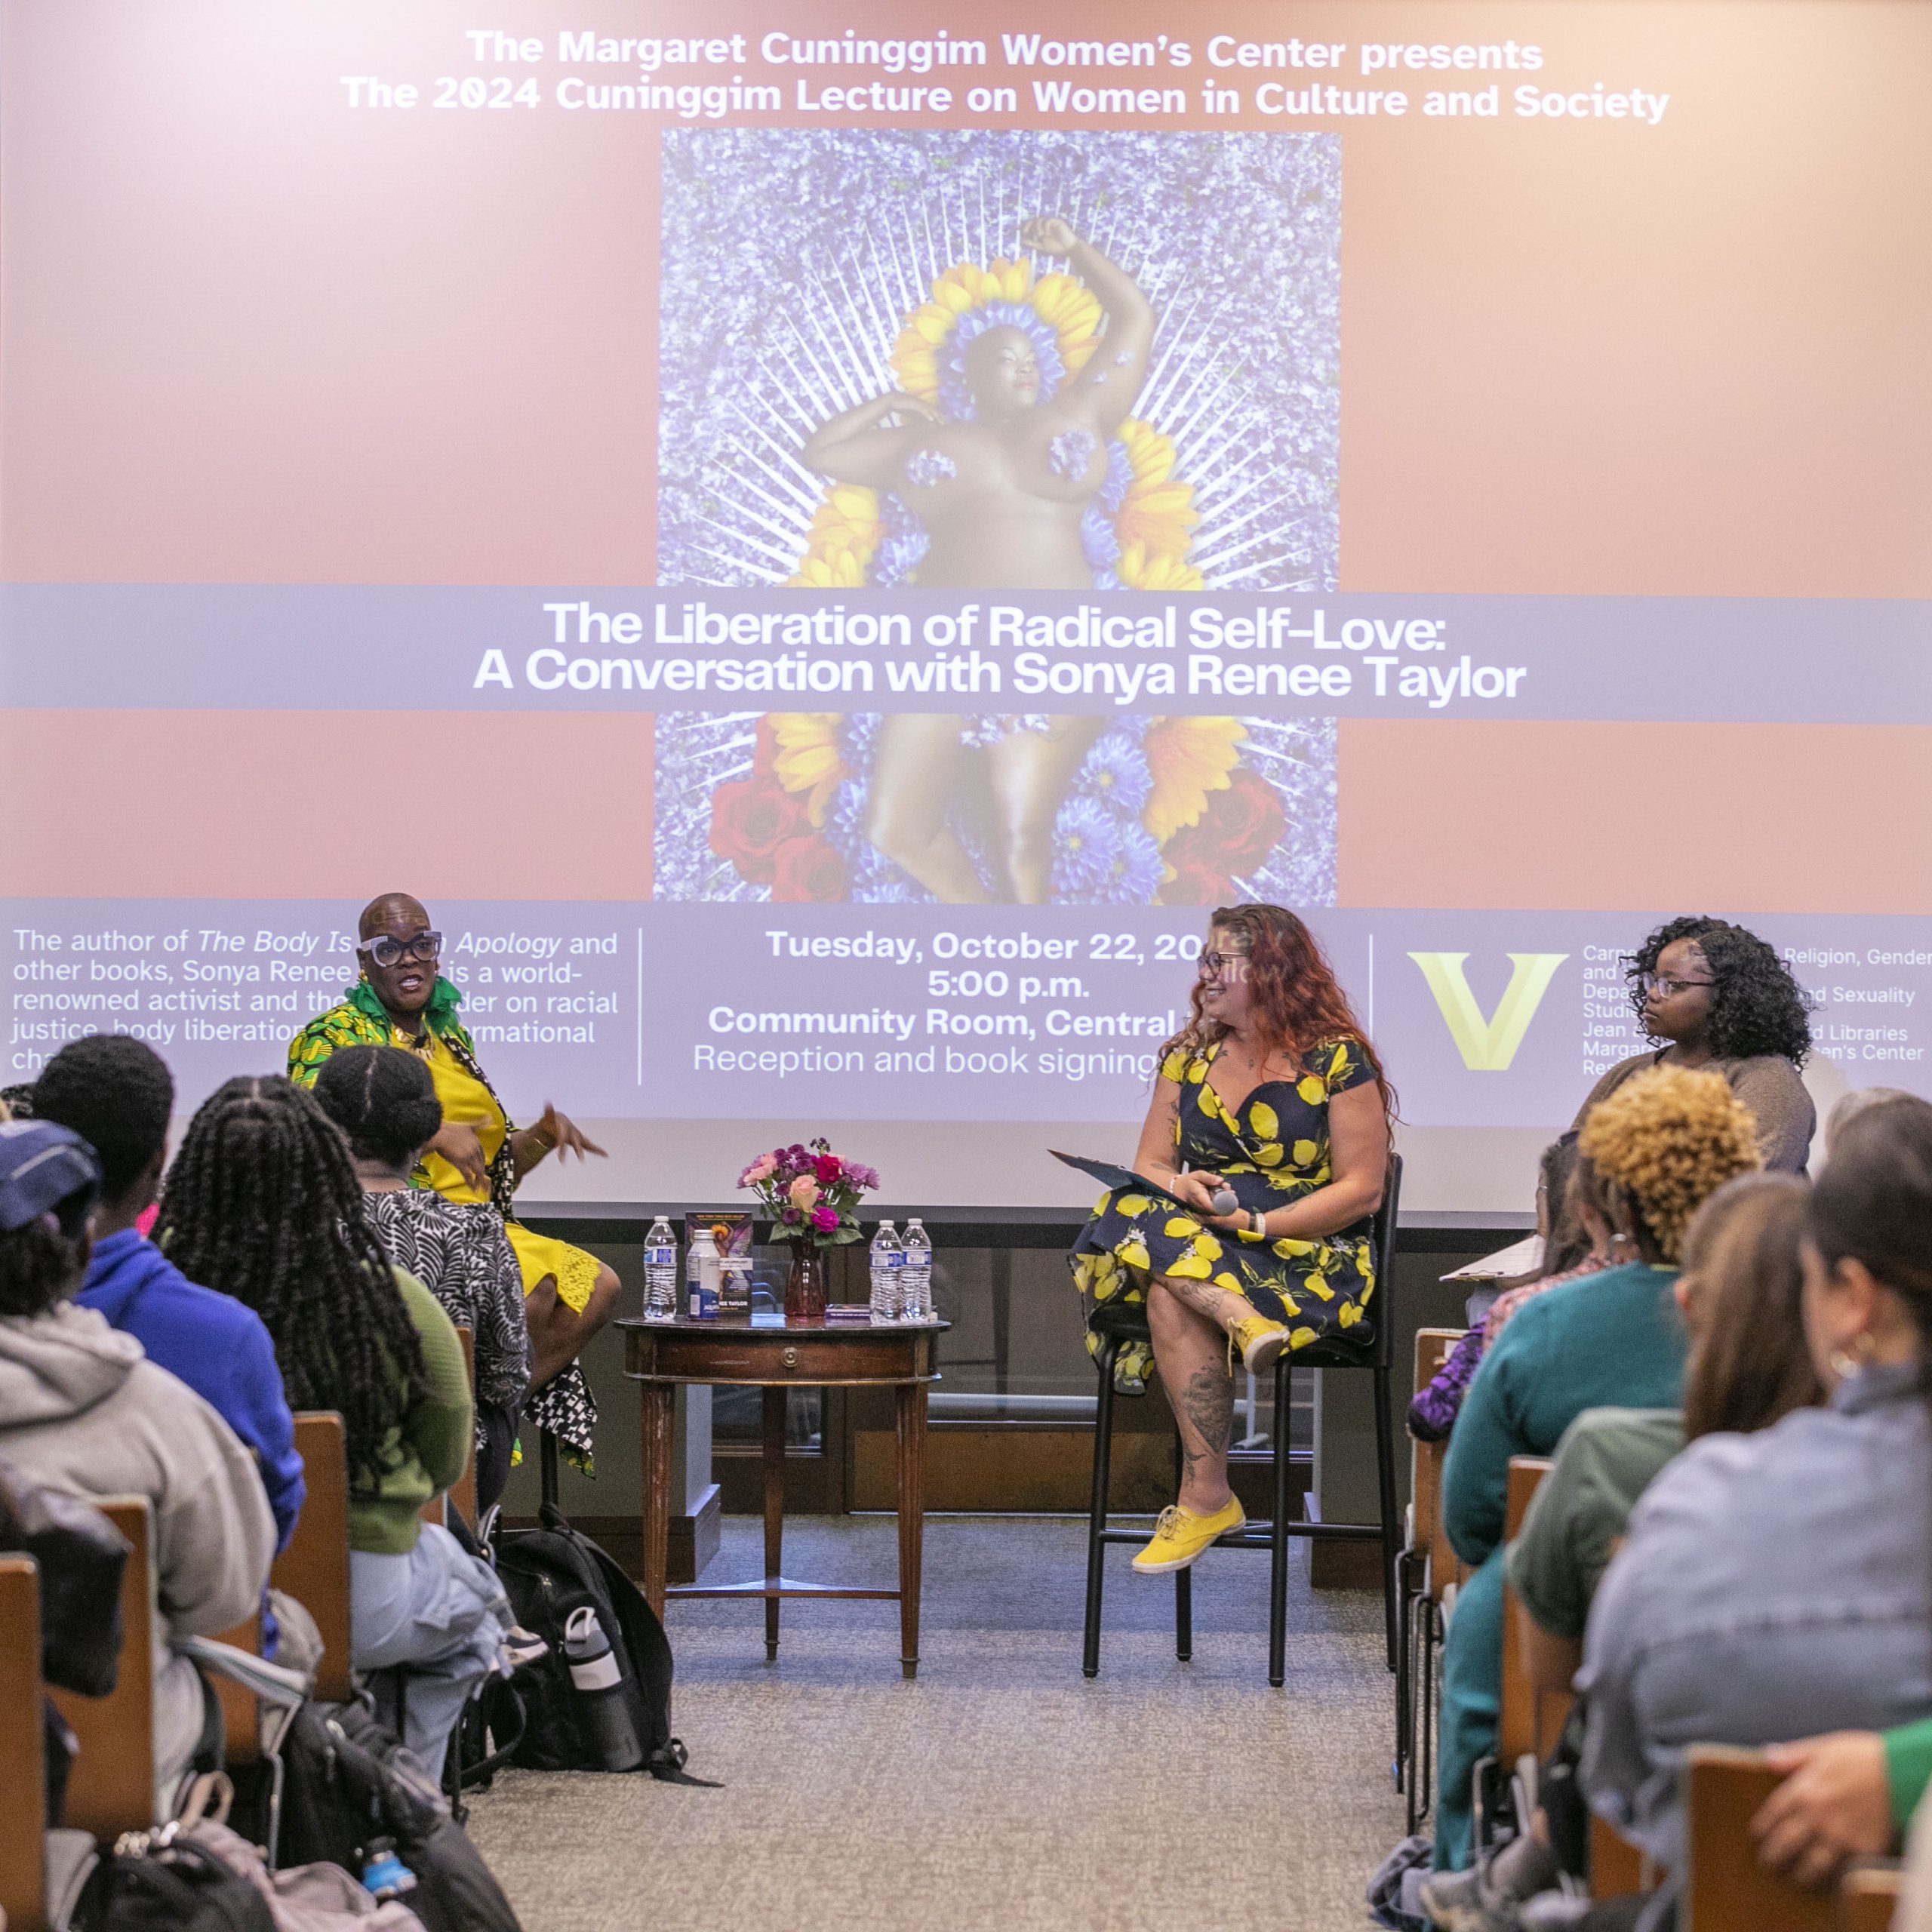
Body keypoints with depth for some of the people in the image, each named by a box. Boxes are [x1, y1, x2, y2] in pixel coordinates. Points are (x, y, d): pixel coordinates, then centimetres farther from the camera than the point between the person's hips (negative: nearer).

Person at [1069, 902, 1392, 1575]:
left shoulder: (1336, 1059, -2)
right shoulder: (1188, 1057, 14)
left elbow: (1361, 1190, -6)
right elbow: (1148, 1167, 12)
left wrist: (1258, 1225, -17)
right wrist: (1179, 1188, -13)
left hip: (1310, 1258, -5)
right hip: (1198, 1236, 5)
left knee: (1170, 1297, -35)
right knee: (1137, 1217, -31)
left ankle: (1205, 1498, -36)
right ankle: (1247, 1323, -41)